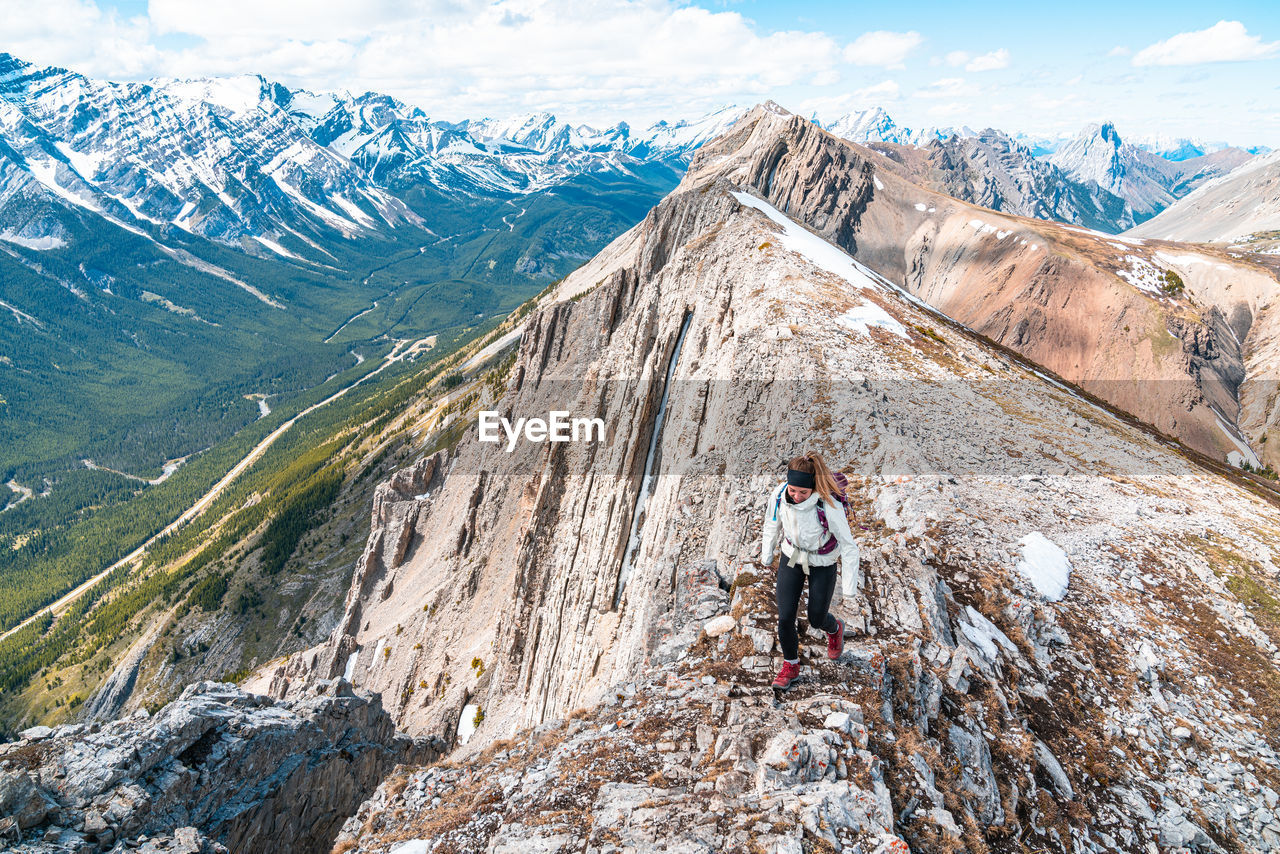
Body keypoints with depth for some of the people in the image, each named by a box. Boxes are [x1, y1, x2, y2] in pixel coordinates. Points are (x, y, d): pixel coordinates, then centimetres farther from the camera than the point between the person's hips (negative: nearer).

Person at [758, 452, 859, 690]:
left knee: (817, 619, 12)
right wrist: (767, 554, 13)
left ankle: (835, 629, 51)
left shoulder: (829, 505, -34)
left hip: (822, 564, -3)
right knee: (785, 617, 1)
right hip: (791, 557, 3)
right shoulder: (779, 495, -23)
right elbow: (772, 525, -1)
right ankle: (790, 665, 28)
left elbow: (847, 543, -20)